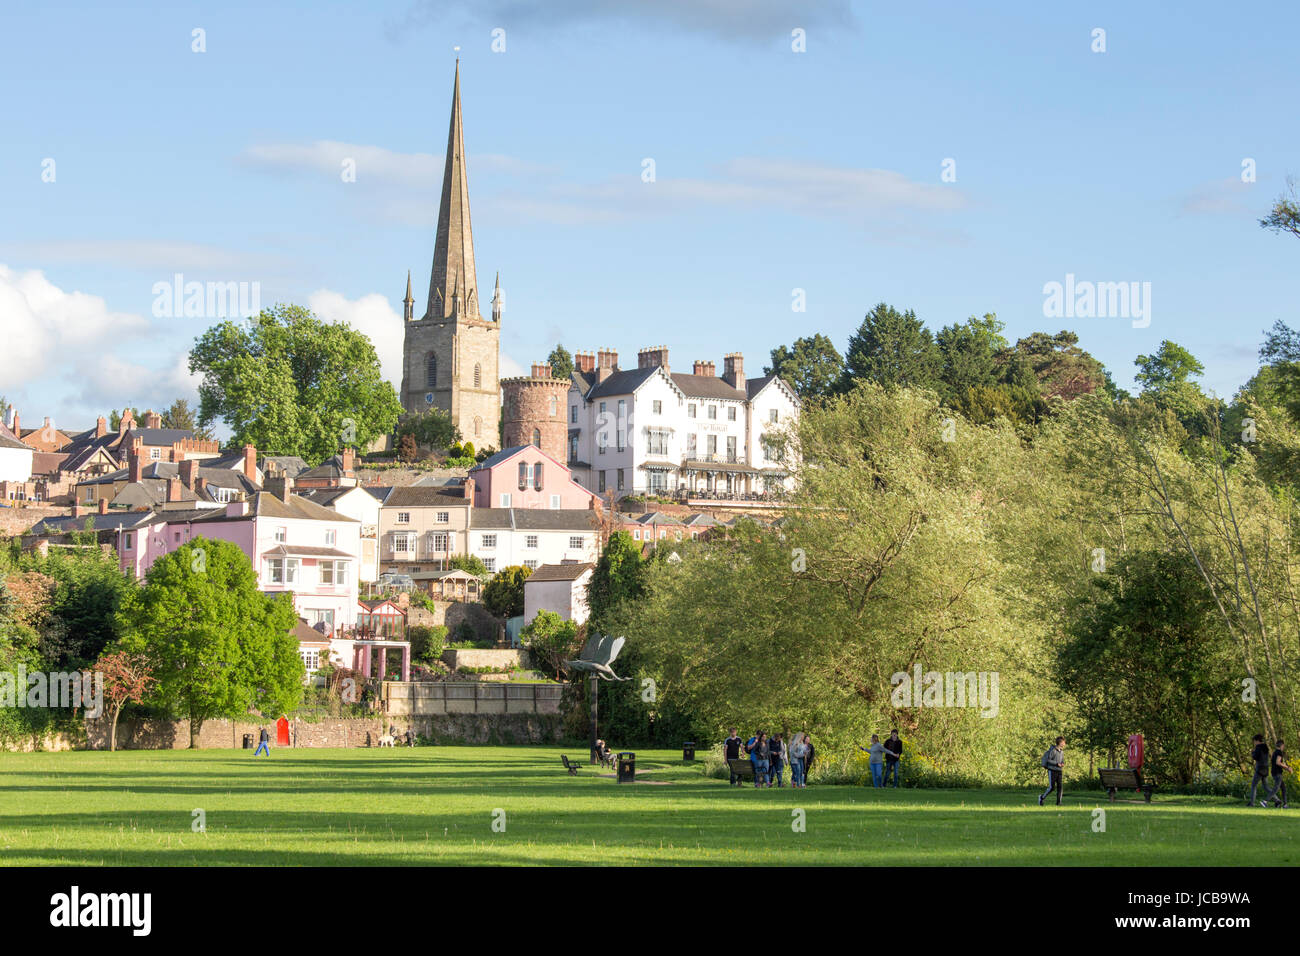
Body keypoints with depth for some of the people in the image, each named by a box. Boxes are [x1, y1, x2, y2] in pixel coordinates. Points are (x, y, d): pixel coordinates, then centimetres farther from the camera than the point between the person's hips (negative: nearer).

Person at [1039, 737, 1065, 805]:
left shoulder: (1062, 751, 10)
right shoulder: (1052, 750, -12)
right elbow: (1048, 760, -14)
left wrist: (1063, 764, -4)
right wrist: (1057, 764, -20)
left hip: (1059, 771, 6)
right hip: (1052, 771, -6)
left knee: (1059, 787, -4)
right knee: (1052, 787, -6)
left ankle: (1058, 802, -1)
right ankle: (1042, 797, 15)